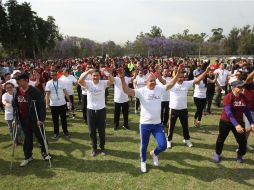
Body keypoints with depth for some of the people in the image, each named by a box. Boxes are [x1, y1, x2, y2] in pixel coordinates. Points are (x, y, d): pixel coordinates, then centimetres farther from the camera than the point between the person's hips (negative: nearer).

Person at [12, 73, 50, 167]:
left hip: (34, 119, -5)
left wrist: (41, 119, -20)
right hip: (23, 120, 5)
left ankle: (44, 152, 30)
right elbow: (14, 105, 12)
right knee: (27, 138, 15)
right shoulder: (16, 92, 4)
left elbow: (42, 105, -16)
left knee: (40, 136, 10)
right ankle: (28, 156, 29)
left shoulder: (35, 91, -15)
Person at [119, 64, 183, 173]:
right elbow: (127, 91, -23)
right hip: (145, 124, -2)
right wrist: (122, 79, -37)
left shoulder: (160, 89, 0)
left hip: (157, 123, 3)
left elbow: (171, 84, 3)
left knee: (163, 145, 2)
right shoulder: (141, 91, -12)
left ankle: (154, 153, 37)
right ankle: (143, 162, 43)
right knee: (144, 145, 15)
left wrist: (178, 73, -8)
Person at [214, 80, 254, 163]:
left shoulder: (243, 97, -1)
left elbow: (247, 111, 5)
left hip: (239, 122, 5)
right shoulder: (228, 97, -20)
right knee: (221, 139, 12)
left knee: (243, 140, 6)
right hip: (226, 122, -4)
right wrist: (236, 125, -34)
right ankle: (217, 154, 34)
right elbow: (228, 112, -27)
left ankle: (240, 155, 34)